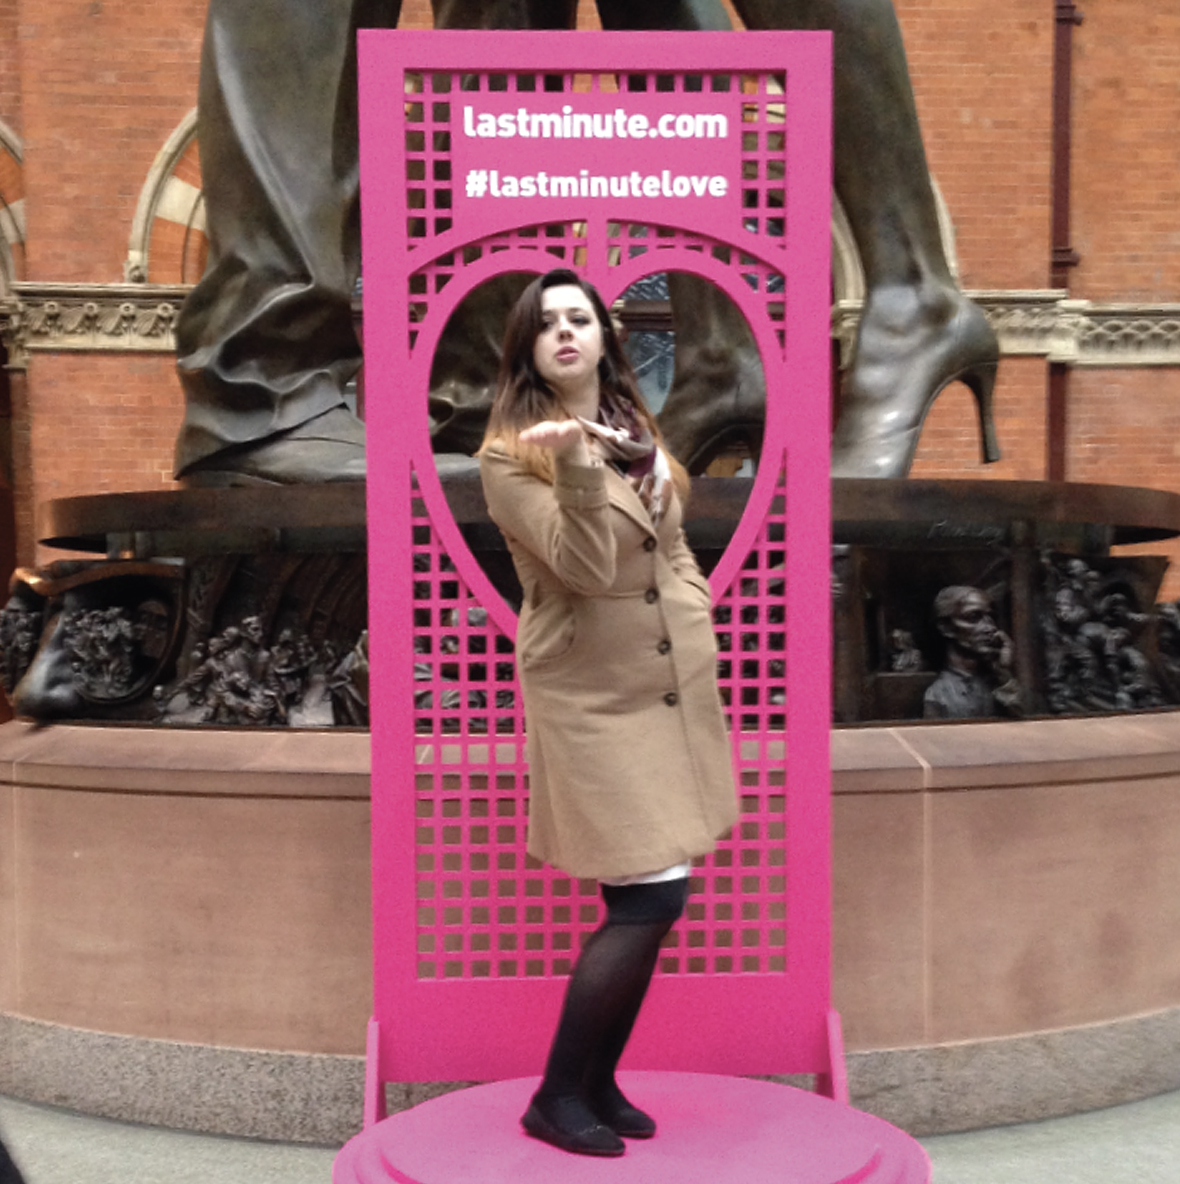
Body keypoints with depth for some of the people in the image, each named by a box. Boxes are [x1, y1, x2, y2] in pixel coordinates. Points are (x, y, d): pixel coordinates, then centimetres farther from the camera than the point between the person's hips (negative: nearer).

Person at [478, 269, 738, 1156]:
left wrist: (701, 625, 12)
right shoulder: (509, 453, -10)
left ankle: (600, 1083, 27)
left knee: (643, 905, 10)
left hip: (672, 686, 7)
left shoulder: (634, 428, 12)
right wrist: (577, 469, -34)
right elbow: (586, 567, -20)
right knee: (651, 898, -10)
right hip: (595, 695, -7)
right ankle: (556, 1096, 9)